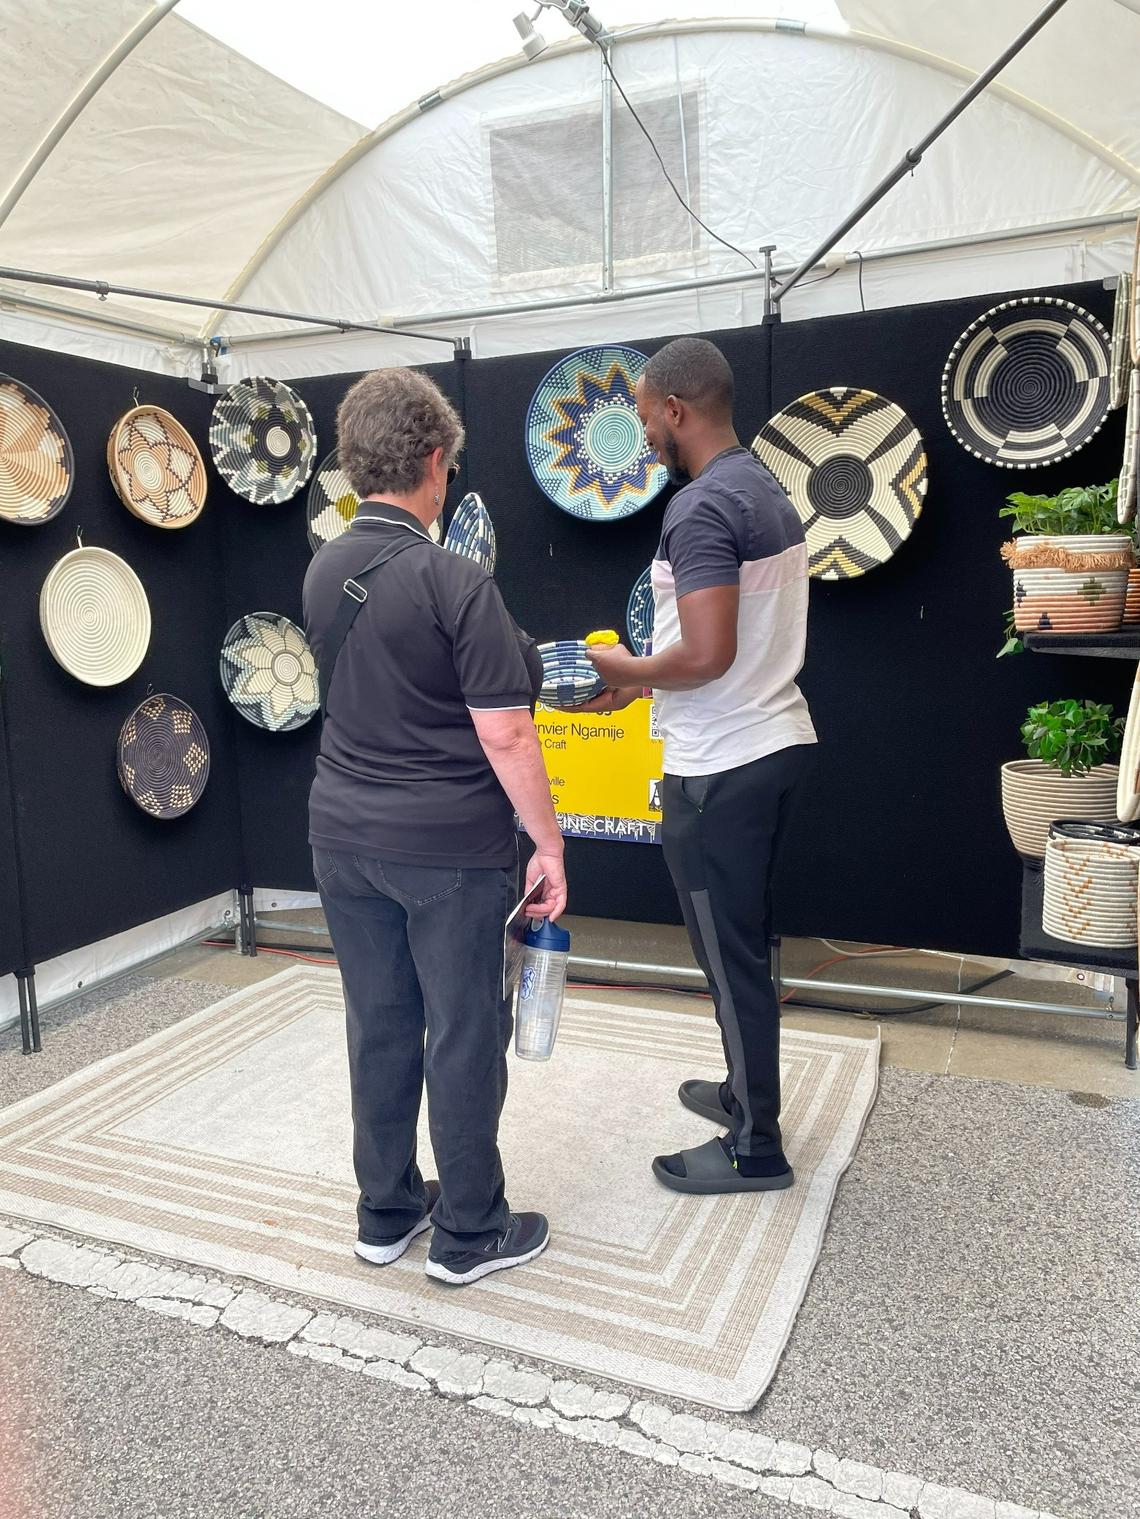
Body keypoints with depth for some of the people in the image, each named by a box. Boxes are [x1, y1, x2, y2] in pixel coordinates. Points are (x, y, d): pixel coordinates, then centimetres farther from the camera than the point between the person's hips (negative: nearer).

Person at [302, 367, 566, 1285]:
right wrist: (549, 845, -8)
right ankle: (470, 1234, 23)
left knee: (379, 1026, 16)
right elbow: (504, 737, -19)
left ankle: (386, 1214, 32)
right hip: (451, 846, -6)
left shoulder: (324, 574, 5)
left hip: (346, 836, 7)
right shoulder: (454, 583, -17)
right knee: (465, 1034, 7)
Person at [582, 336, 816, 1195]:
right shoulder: (768, 492, 13)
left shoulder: (701, 506, -18)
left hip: (720, 767, -10)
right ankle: (746, 1091, 38)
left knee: (729, 954, 3)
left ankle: (757, 1149, 18)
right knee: (746, 941, 21)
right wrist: (646, 682, 13)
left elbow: (707, 654, -27)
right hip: (776, 740, 10)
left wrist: (628, 669, -9)